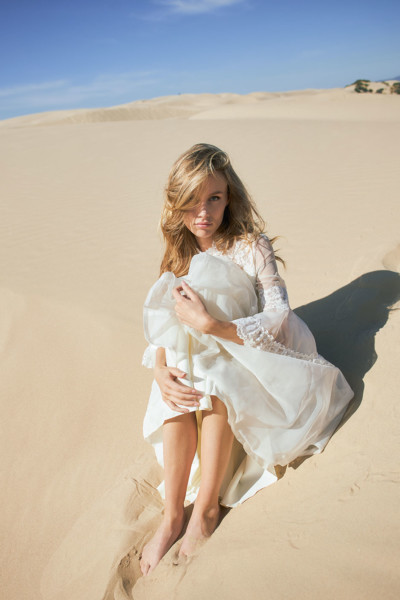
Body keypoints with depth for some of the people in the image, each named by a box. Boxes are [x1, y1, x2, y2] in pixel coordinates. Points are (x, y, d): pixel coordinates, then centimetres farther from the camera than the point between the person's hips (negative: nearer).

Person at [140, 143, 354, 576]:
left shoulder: (251, 247, -16)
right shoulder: (180, 251, -1)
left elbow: (276, 318, -23)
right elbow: (161, 321, -1)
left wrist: (208, 323, -34)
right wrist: (160, 369, -20)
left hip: (253, 351, -3)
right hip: (199, 355, 4)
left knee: (215, 387, -33)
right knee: (179, 393, -27)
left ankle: (205, 509, -16)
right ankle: (172, 516, -15)